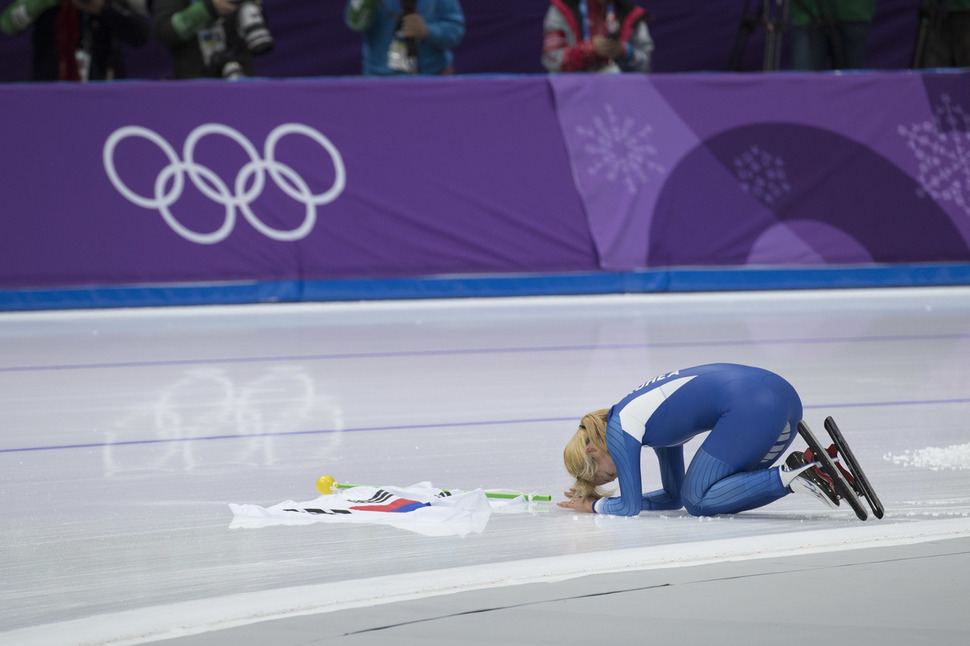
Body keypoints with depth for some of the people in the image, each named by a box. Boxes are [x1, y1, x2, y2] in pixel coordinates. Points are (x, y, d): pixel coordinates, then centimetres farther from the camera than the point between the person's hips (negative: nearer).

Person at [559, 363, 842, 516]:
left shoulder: (619, 429, 4)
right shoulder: (650, 421, 29)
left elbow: (630, 507, 3)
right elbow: (673, 496, 34)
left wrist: (595, 505, 22)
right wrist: (606, 499, 31)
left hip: (751, 407, -9)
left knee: (697, 502, -1)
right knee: (723, 496, 13)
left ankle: (791, 477, -14)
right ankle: (809, 463, 0)